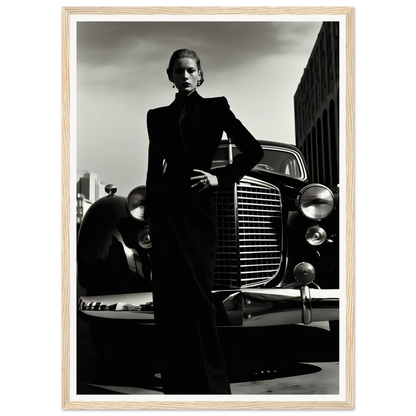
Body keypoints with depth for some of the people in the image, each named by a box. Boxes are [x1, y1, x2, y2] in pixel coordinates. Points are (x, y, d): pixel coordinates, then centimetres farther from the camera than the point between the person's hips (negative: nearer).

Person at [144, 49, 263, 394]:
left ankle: (211, 385, -3)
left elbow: (253, 151, 7)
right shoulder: (157, 116, 19)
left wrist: (220, 178, -3)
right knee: (170, 297, -2)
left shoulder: (215, 108, 11)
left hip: (197, 207, -3)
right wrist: (149, 216, 10)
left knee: (197, 293, -8)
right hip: (164, 209, 3)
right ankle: (177, 383, 2)